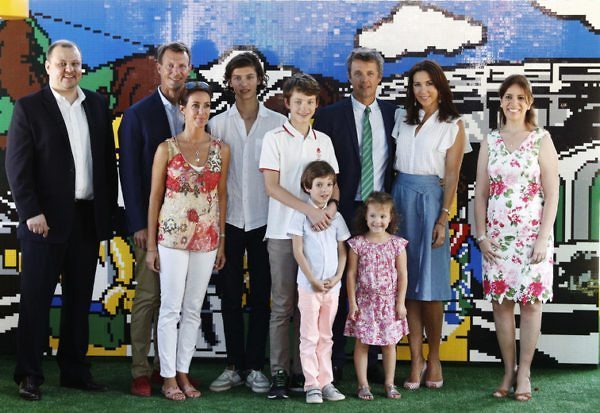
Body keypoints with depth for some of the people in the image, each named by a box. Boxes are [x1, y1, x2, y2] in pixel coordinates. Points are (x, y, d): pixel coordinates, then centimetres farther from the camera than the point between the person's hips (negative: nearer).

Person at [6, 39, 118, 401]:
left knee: (80, 299, 11)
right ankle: (29, 374, 11)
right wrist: (32, 213, -14)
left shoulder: (98, 104, 10)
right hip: (47, 219, -4)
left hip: (89, 218, 4)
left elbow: (109, 158, 11)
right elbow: (17, 165, -7)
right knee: (36, 299, 2)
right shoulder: (29, 107, -3)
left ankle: (75, 369, 21)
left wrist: (110, 208, 6)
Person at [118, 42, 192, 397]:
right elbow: (130, 172, -5)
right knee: (148, 296, -2)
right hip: (151, 220, -3)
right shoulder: (138, 114, -2)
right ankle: (140, 371, 5)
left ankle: (165, 365, 17)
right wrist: (139, 224, -10)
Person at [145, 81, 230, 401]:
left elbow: (222, 195, 9)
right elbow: (155, 197, -1)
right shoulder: (166, 149, -4)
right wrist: (151, 245, -2)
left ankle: (183, 373, 19)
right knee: (171, 308, 1)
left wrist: (222, 242, 7)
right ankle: (168, 377, 9)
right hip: (173, 237, -3)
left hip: (207, 239, 3)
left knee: (194, 309, 9)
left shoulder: (221, 150, 4)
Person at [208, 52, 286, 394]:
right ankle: (234, 366, 14)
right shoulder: (218, 124, 5)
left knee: (260, 296, 4)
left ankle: (255, 366, 12)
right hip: (230, 220, 1)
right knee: (230, 295, 5)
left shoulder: (278, 123, 1)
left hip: (264, 220, -1)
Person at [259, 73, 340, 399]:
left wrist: (331, 205, -10)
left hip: (316, 230, 4)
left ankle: (302, 370, 13)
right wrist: (309, 210, -19)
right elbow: (272, 187, -9)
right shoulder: (275, 138, -1)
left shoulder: (323, 141, 12)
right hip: (283, 231, -4)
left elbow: (332, 182, 14)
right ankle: (279, 373, 4)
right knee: (282, 305, -1)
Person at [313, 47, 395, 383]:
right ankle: (334, 362, 11)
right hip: (344, 212, -2)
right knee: (340, 287, 2)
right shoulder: (330, 116, 0)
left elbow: (398, 162, 12)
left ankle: (371, 362, 16)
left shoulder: (393, 114, 8)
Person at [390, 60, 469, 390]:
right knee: (407, 282, 3)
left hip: (430, 200, -4)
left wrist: (443, 219, -10)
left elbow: (451, 176, -3)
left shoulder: (453, 126, 2)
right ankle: (416, 359, 8)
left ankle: (434, 358, 12)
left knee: (430, 283, -1)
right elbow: (393, 160, 11)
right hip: (400, 198, 4)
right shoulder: (403, 118, 12)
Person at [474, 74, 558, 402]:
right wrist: (481, 235, 0)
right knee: (500, 301, 4)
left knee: (530, 300, 0)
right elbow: (481, 193, 8)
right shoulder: (490, 142, 7)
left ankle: (524, 372, 9)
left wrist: (543, 238, -11)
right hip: (497, 234, 3)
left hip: (532, 233, -3)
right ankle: (508, 371, 15)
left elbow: (552, 194, -4)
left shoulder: (541, 140, -2)